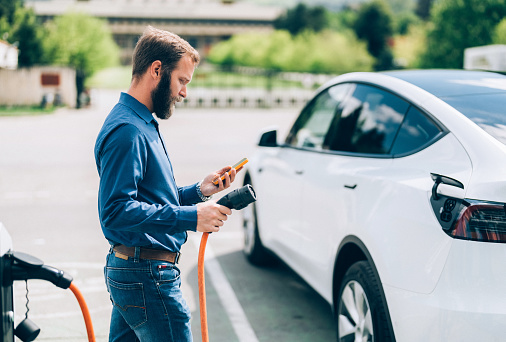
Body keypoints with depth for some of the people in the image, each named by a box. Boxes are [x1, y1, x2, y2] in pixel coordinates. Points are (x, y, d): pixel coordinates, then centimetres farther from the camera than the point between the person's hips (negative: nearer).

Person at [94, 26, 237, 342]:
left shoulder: (142, 123, 17)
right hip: (147, 277, -11)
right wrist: (191, 217, -25)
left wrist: (198, 191, 9)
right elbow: (116, 212, -26)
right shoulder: (127, 130, -17)